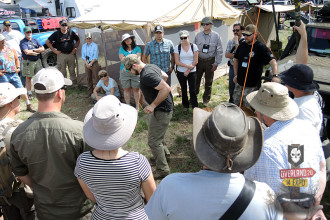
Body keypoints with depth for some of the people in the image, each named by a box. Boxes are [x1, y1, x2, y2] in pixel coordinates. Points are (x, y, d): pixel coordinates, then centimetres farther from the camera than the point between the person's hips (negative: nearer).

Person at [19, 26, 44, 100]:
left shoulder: (35, 40, 12)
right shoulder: (23, 42, -4)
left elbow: (42, 49, 2)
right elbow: (27, 52, -17)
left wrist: (33, 50, -10)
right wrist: (37, 52, -7)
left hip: (38, 61, 4)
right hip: (28, 62, -4)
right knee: (28, 78, 2)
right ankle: (29, 93, 9)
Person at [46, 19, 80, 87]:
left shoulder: (71, 32, 4)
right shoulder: (56, 34, -1)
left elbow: (78, 40, 18)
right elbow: (47, 42, 3)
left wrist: (75, 48, 7)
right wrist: (54, 50, -3)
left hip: (71, 54, 2)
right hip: (61, 55, -2)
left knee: (72, 70, 8)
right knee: (62, 71, 3)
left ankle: (75, 84, 16)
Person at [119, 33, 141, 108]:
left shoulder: (137, 48, 6)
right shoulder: (122, 49, 9)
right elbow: (122, 59, -3)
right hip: (124, 72, 2)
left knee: (136, 89, 1)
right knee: (126, 89, 7)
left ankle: (137, 106, 11)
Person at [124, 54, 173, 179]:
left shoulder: (147, 76, -27)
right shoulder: (151, 66, 4)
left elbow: (166, 89, -33)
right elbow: (165, 76, 20)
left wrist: (153, 105, -26)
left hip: (162, 110, -11)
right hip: (160, 107, 11)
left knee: (153, 141, -2)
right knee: (157, 135, 28)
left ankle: (163, 170, 11)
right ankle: (165, 155, 48)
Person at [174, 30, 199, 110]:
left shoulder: (194, 46, -1)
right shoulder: (177, 48, 0)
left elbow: (195, 61, -4)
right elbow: (177, 62, -7)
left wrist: (188, 71, -10)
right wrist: (188, 66, -15)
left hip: (192, 72, -1)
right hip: (181, 72, 1)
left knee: (193, 90, -4)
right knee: (183, 90, 11)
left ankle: (195, 107, 3)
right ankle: (185, 106, 26)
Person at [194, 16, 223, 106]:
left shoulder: (216, 36, -3)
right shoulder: (198, 35, 3)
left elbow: (219, 51, -1)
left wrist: (216, 63, -6)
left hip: (210, 61, -1)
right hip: (199, 61, 2)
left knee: (208, 82, 8)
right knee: (196, 80, 7)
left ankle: (206, 99, 24)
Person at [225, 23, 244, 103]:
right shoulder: (231, 41, 8)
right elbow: (226, 55, 0)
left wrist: (236, 42, -15)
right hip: (232, 66, 5)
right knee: (231, 85, 15)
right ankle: (231, 101, 31)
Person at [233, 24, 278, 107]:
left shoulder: (261, 47, -13)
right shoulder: (241, 46, 4)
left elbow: (273, 61, -24)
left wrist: (275, 76, -41)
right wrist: (235, 75, 12)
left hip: (252, 86, -6)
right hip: (239, 83, 6)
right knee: (236, 105, 19)